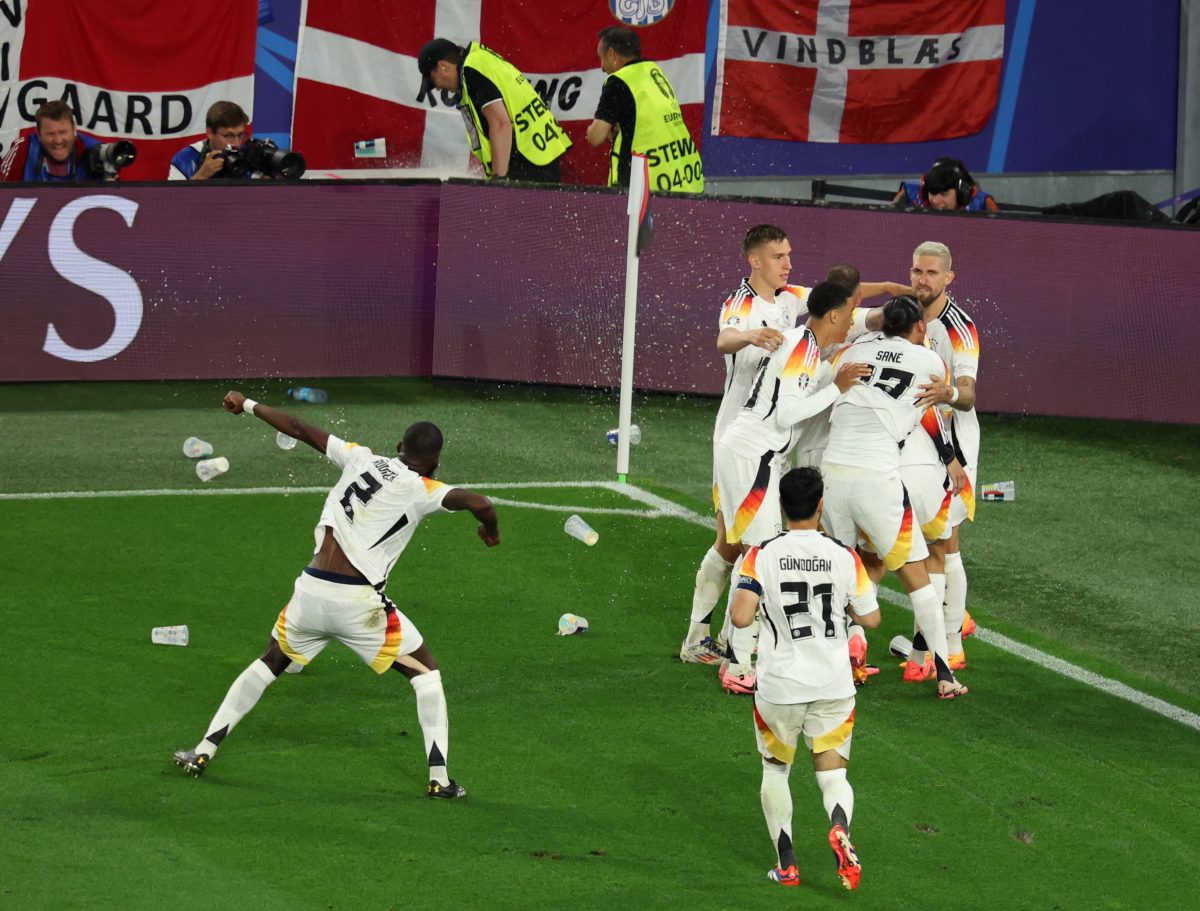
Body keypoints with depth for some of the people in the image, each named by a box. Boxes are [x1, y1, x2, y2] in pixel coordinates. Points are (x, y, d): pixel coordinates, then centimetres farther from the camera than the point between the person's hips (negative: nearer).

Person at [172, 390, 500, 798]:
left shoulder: (360, 458, 9)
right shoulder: (422, 490, -4)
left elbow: (299, 429, 16)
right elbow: (479, 502, -18)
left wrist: (248, 405, 29)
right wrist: (491, 529, 5)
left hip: (311, 592, 4)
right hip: (359, 604, -4)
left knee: (269, 664, 26)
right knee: (425, 672, 13)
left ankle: (203, 752, 24)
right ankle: (439, 778, 6)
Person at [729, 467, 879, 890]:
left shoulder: (763, 555, -10)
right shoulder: (844, 556, -5)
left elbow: (740, 617, -19)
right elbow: (870, 618, 4)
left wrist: (745, 594, 3)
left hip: (780, 686, -1)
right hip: (834, 684, 1)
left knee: (775, 770, 19)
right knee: (832, 772, 7)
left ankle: (786, 865, 16)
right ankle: (840, 828, -25)